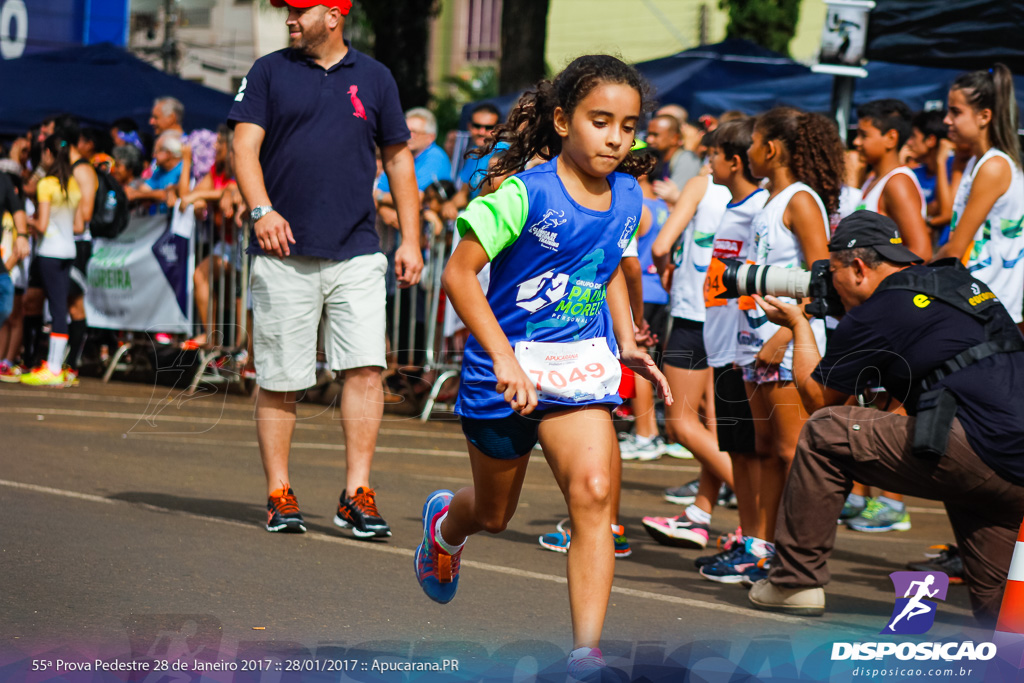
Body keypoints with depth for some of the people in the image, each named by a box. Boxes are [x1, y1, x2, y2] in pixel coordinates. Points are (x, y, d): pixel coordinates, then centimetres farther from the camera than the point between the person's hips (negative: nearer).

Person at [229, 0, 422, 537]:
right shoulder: (269, 72, 7)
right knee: (279, 381, 2)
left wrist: (410, 240, 9)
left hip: (357, 254, 1)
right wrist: (261, 210, -18)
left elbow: (398, 159, 16)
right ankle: (279, 494, 12)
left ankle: (357, 495, -6)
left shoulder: (374, 78, 11)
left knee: (365, 367, -10)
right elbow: (245, 147, 0)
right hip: (284, 253, -1)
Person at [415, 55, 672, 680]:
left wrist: (628, 344, 10)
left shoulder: (628, 199, 1)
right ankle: (445, 524, 56)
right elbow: (460, 272, -18)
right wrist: (502, 357, -25)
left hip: (582, 369, 3)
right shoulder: (527, 194, -17)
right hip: (509, 368, -3)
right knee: (493, 514, 17)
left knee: (593, 493, -21)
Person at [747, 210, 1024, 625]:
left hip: (981, 448, -8)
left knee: (825, 433, 5)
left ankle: (795, 581, 11)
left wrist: (797, 323, 27)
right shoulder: (957, 281, 22)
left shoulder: (875, 315, 0)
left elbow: (817, 399, 13)